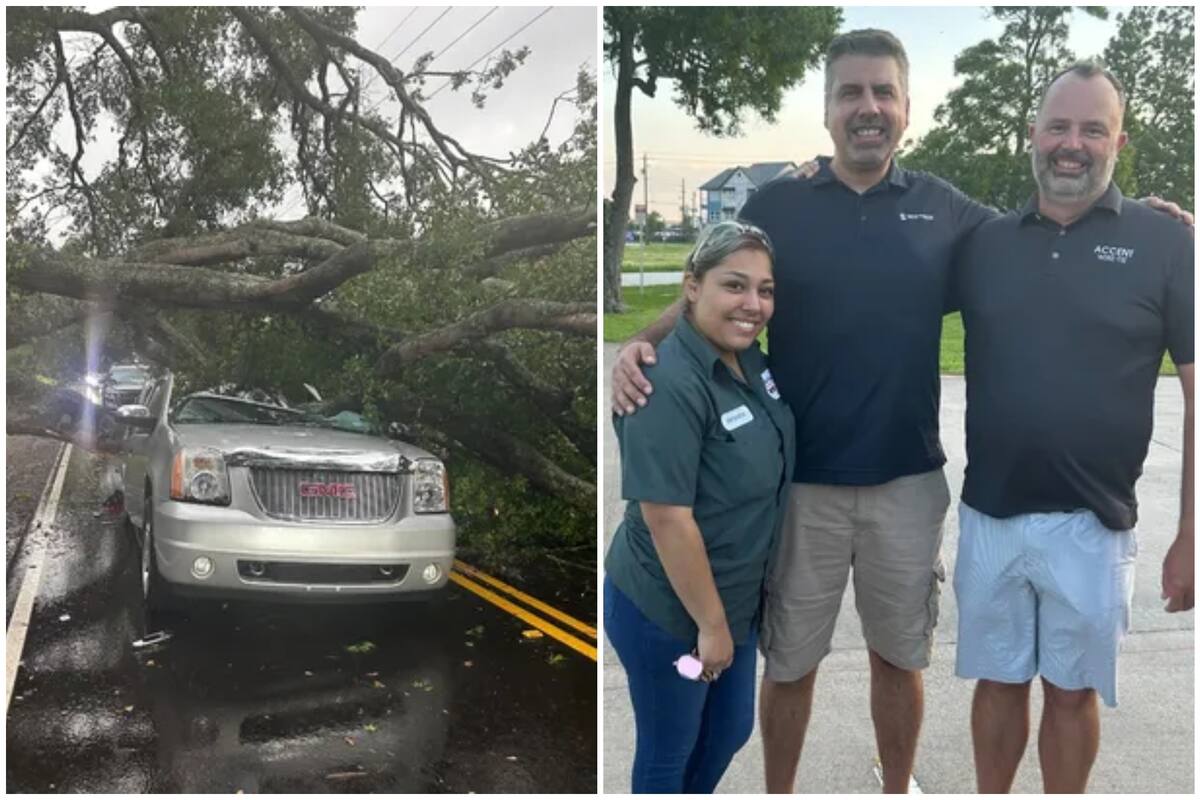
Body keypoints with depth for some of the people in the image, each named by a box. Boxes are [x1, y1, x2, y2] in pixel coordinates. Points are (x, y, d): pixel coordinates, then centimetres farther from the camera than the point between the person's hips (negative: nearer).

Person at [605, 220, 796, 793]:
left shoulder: (751, 362, -2)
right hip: (668, 611, -8)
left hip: (735, 599, 8)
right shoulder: (670, 384, -28)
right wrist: (710, 623, -20)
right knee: (668, 750, 14)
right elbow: (667, 517, -27)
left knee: (729, 733, 25)